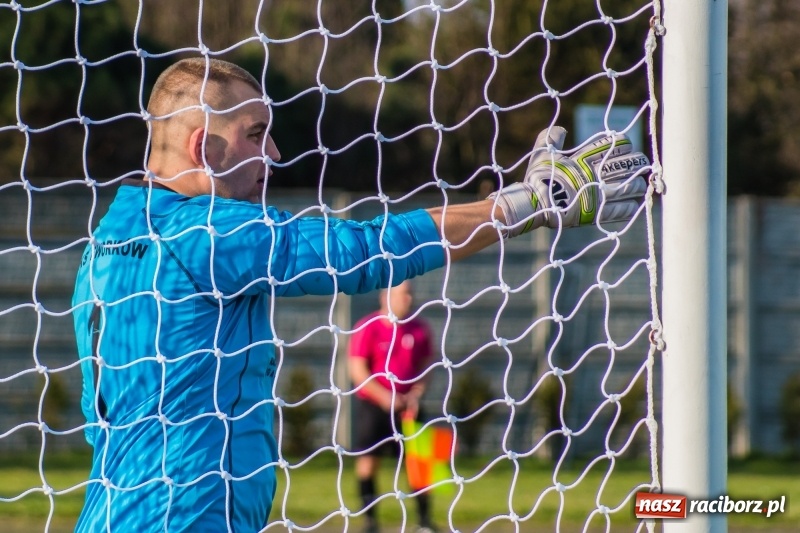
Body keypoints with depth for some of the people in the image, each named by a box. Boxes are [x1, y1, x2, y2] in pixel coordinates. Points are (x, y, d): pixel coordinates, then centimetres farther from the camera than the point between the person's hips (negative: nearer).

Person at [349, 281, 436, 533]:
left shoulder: (419, 330, 4)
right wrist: (386, 398, -18)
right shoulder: (367, 328, -8)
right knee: (368, 459, -5)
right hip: (372, 404, -3)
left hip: (406, 405, 3)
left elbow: (425, 367, 12)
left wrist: (416, 394, -5)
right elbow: (358, 371, -11)